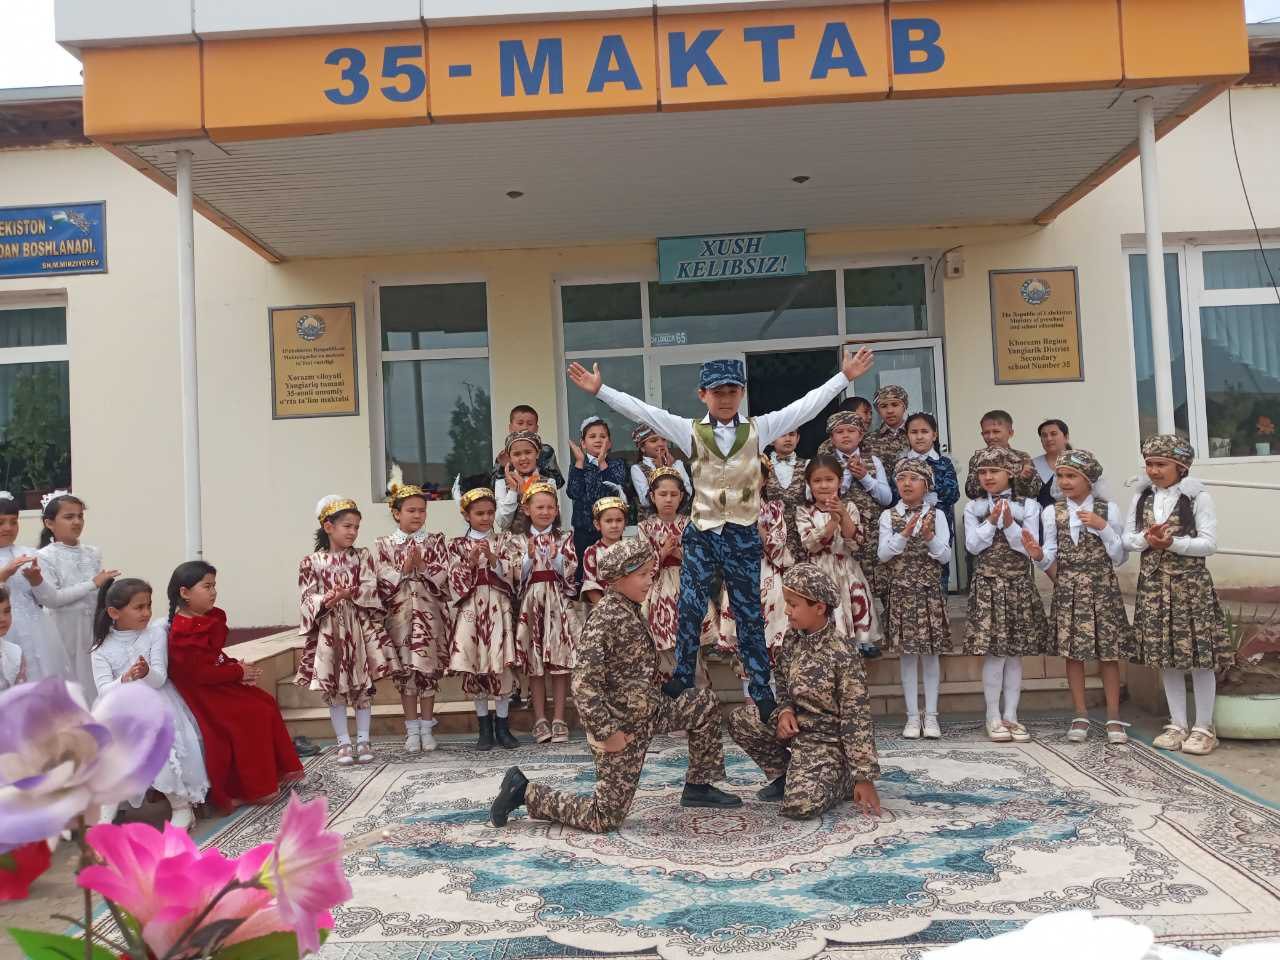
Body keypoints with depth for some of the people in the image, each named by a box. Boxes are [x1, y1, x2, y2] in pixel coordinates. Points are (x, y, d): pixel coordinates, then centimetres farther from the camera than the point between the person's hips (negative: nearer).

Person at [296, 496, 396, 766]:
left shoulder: (362, 556, 3)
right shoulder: (312, 561, 0)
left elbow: (370, 588, -8)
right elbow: (308, 597, -5)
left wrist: (348, 594, -23)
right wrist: (326, 600, -24)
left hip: (361, 626, 1)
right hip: (329, 628, -1)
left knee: (363, 685, 5)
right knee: (334, 688, 4)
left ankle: (363, 740, 16)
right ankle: (344, 743, 15)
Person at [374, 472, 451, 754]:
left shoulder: (435, 541, 4)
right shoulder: (383, 544, 3)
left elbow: (440, 581, -5)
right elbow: (384, 586, -4)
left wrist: (421, 566, -17)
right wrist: (404, 569, -16)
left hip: (430, 615, 0)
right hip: (399, 615, 0)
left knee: (429, 669, 2)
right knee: (405, 670, 3)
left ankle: (426, 728, 13)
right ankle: (412, 731, 13)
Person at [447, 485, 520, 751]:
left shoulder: (502, 541, 9)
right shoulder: (458, 545, 8)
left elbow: (510, 575, -1)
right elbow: (456, 580, -1)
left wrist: (492, 558, -15)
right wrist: (471, 562, -15)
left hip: (498, 607, 0)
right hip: (471, 607, 0)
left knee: (502, 664, -4)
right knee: (475, 665, 1)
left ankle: (502, 726, 7)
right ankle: (484, 727, 12)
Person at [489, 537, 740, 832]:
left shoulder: (629, 608, 5)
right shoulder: (605, 616, -23)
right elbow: (583, 684, -28)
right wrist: (606, 733, -25)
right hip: (622, 725, -9)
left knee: (706, 703, 11)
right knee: (605, 819, -2)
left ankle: (697, 787, 22)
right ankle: (525, 791, 9)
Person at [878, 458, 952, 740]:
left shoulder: (936, 515, 1)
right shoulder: (889, 516, 2)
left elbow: (945, 556, -4)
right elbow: (883, 555, -7)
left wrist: (929, 537, -21)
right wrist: (904, 534, -20)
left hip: (929, 592, 0)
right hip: (900, 592, 0)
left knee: (931, 653, 3)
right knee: (906, 653, 3)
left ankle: (931, 715, 11)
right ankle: (912, 716, 11)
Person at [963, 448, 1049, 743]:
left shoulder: (1028, 506, 3)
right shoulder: (973, 508, 4)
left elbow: (1029, 548, -5)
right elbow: (972, 546, -6)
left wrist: (1009, 524, -19)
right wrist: (992, 521, -15)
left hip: (1019, 585, 1)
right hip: (987, 585, -1)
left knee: (1015, 654, 5)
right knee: (994, 653, -5)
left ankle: (1011, 715, 13)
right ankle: (993, 717, 5)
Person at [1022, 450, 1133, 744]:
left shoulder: (1109, 510, -1)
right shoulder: (1051, 512, 2)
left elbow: (1120, 557, -1)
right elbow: (1052, 558, 3)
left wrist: (1102, 527, -13)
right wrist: (1039, 556, -19)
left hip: (1102, 588, -1)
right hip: (1068, 590, 1)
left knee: (1108, 651, 1)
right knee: (1072, 651, 4)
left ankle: (1113, 717, 13)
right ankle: (1081, 715, 17)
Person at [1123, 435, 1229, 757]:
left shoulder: (1198, 497, -6)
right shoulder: (1141, 499, 7)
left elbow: (1209, 543, -11)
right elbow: (1127, 539, 5)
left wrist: (1172, 542, -24)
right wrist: (1147, 539, -16)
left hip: (1190, 584, -4)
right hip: (1153, 585, 4)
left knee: (1199, 656, 0)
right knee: (1166, 657, 9)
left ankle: (1204, 727, 11)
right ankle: (1177, 724, 20)